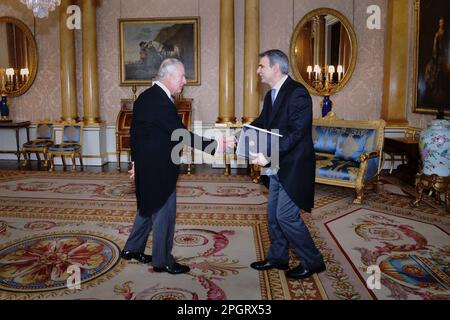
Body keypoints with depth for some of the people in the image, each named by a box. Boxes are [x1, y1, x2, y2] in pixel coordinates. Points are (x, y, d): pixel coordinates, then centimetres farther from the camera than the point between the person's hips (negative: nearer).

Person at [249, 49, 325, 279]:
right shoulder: (271, 95, 11)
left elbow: (295, 133, -25)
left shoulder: (298, 93, -17)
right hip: (278, 166, 9)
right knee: (273, 214, 15)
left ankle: (312, 261, 14)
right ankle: (278, 257, 32)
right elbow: (261, 123, 11)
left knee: (286, 216, -4)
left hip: (294, 167, -9)